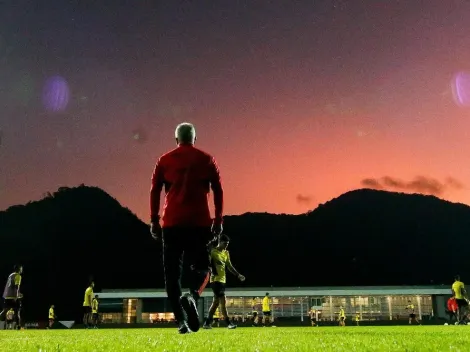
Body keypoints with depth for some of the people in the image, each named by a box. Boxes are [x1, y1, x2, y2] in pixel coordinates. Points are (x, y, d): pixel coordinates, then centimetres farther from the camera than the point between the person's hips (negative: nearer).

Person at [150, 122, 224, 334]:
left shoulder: (164, 160, 10)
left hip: (172, 222, 1)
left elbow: (154, 191, 6)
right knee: (201, 265, 11)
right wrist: (218, 221, 9)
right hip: (199, 222, 0)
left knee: (172, 271, 7)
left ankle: (181, 320, -1)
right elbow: (218, 192, 5)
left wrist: (154, 220, 9)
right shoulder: (206, 160, 9)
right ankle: (192, 296, -20)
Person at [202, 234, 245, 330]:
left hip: (222, 280, 8)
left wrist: (238, 275, 11)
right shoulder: (213, 252, -8)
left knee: (216, 302, 10)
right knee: (223, 301, -11)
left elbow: (229, 266, 19)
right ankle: (228, 323, -8)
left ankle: (207, 323, 17)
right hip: (215, 280, -8)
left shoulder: (226, 253, 14)